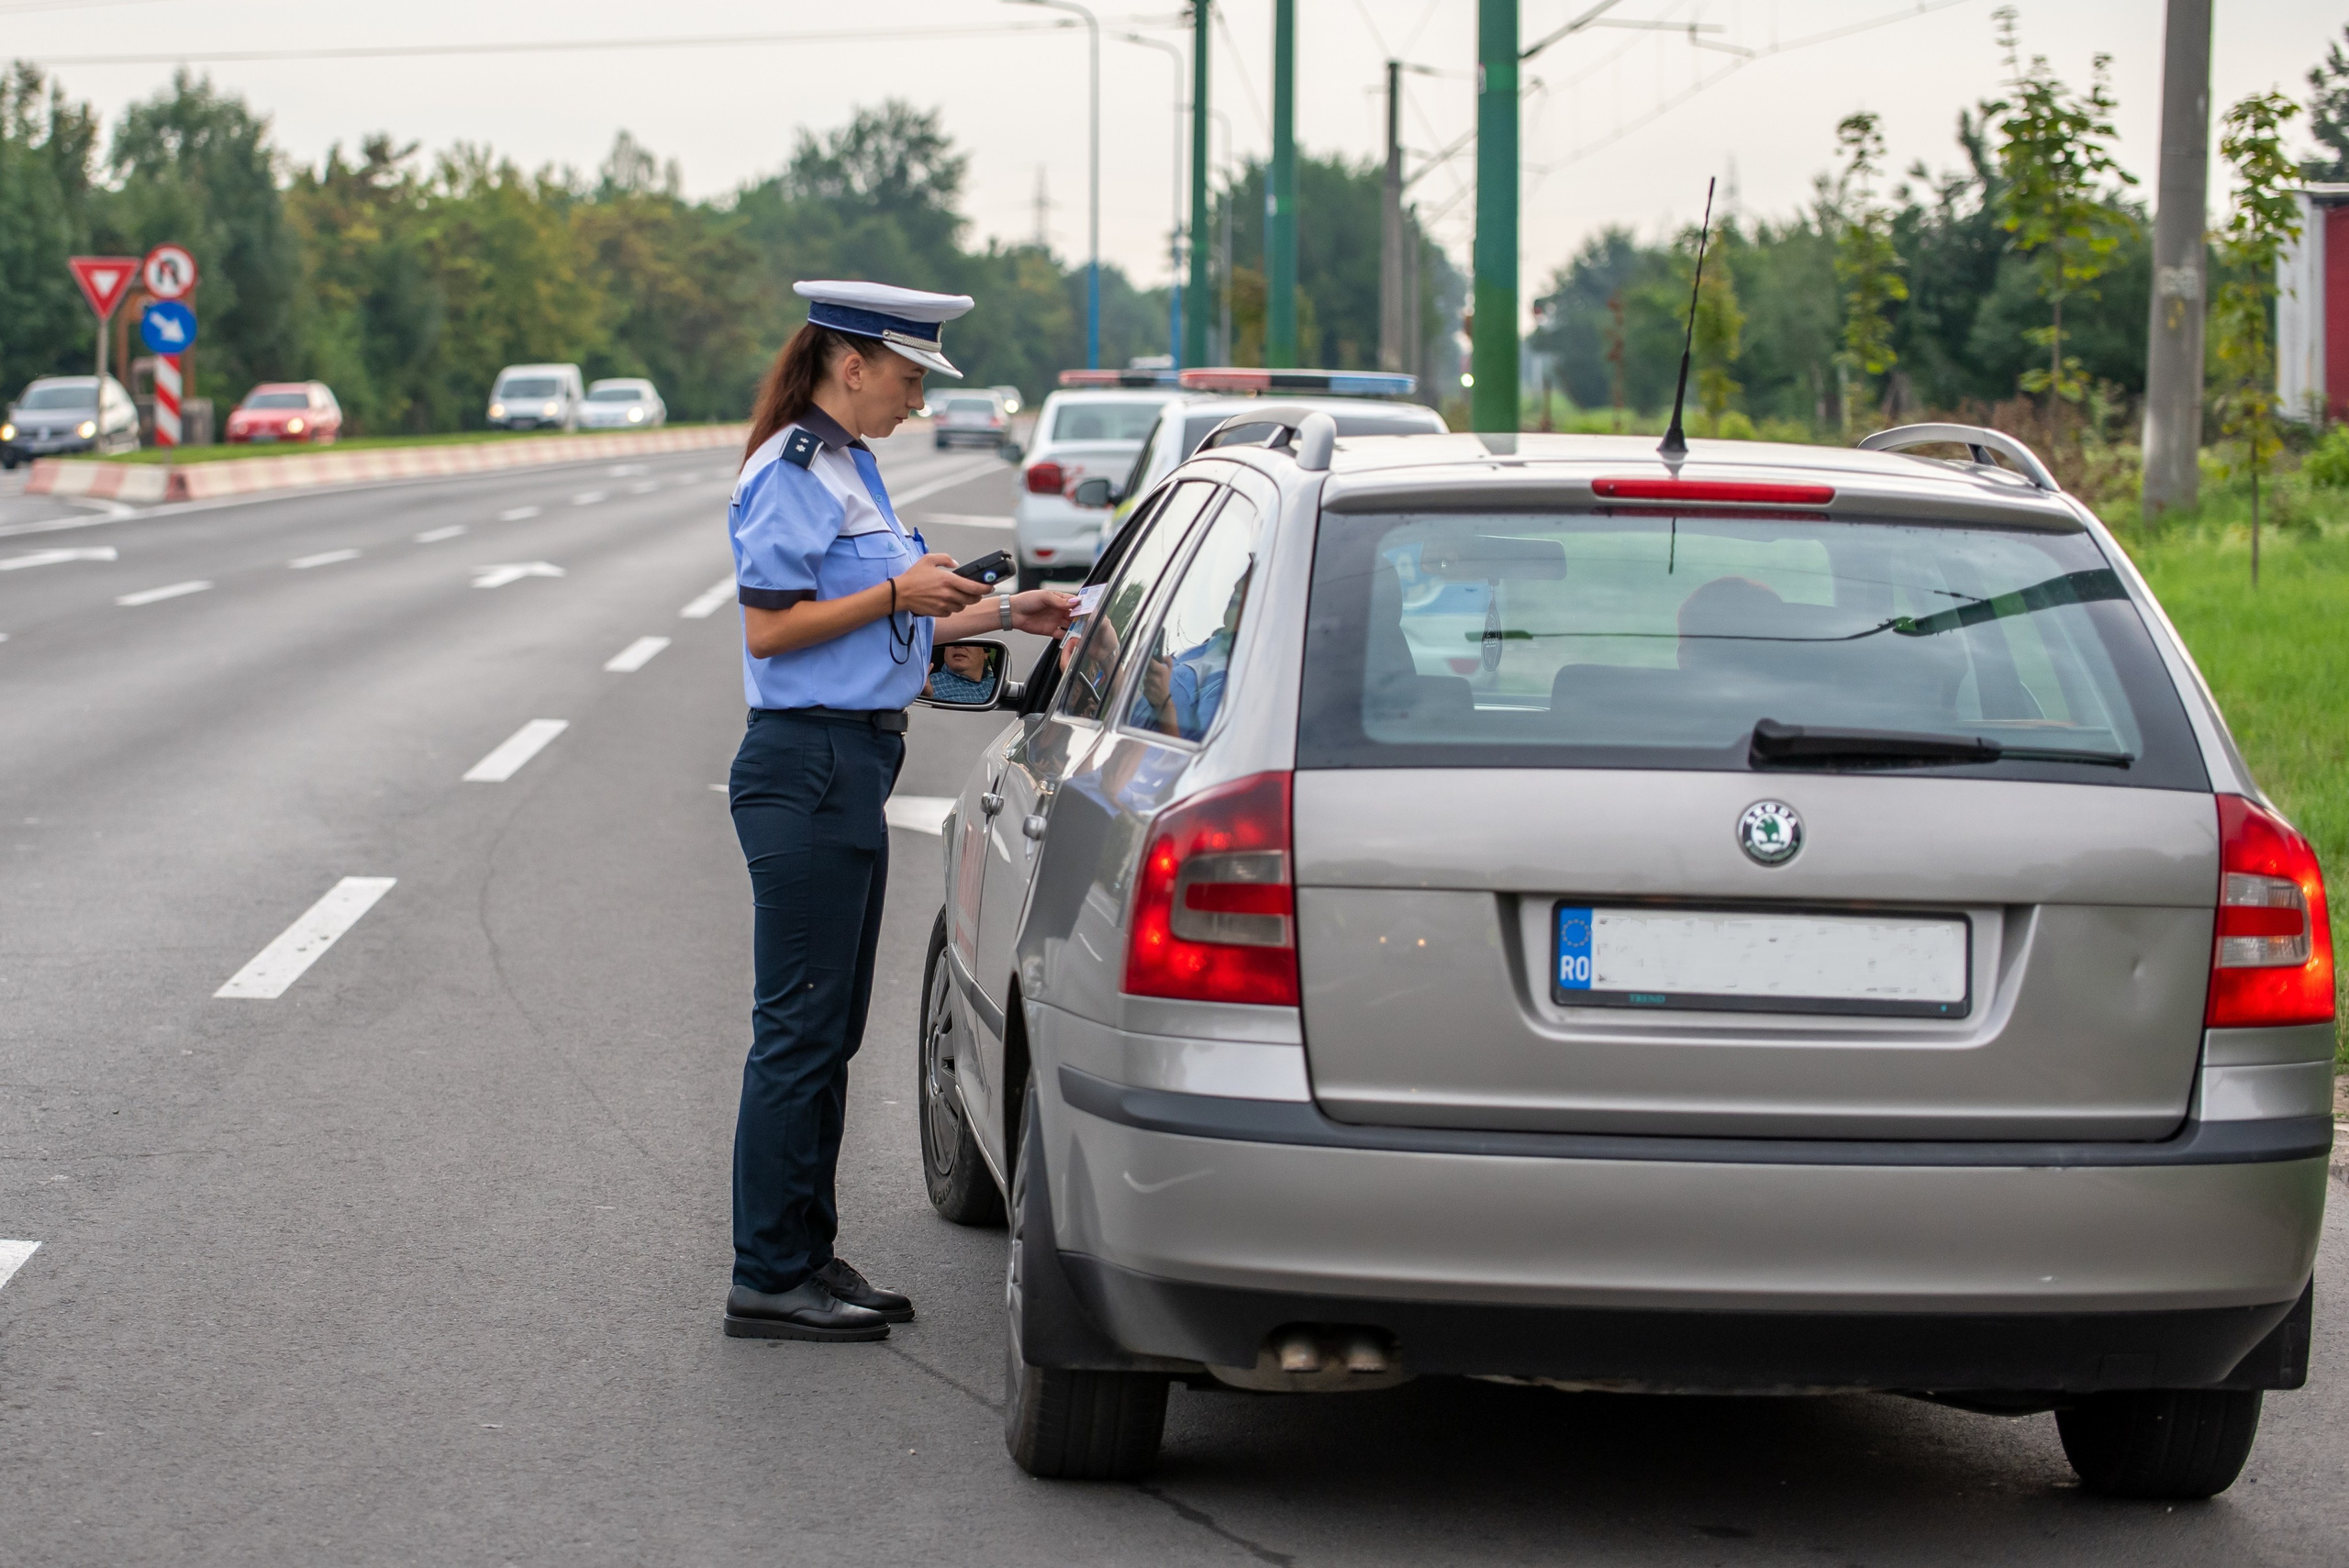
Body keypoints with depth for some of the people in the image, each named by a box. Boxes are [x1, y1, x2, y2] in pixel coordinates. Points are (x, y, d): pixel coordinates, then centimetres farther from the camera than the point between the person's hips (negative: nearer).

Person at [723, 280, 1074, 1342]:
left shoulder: (847, 469, 17)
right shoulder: (792, 474, -13)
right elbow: (769, 628, -17)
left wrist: (1000, 614, 14)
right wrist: (897, 594, -19)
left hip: (851, 766, 10)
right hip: (806, 766, -10)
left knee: (828, 1032, 14)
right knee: (799, 1028, -6)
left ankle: (807, 1256, 21)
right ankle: (768, 1281, -1)